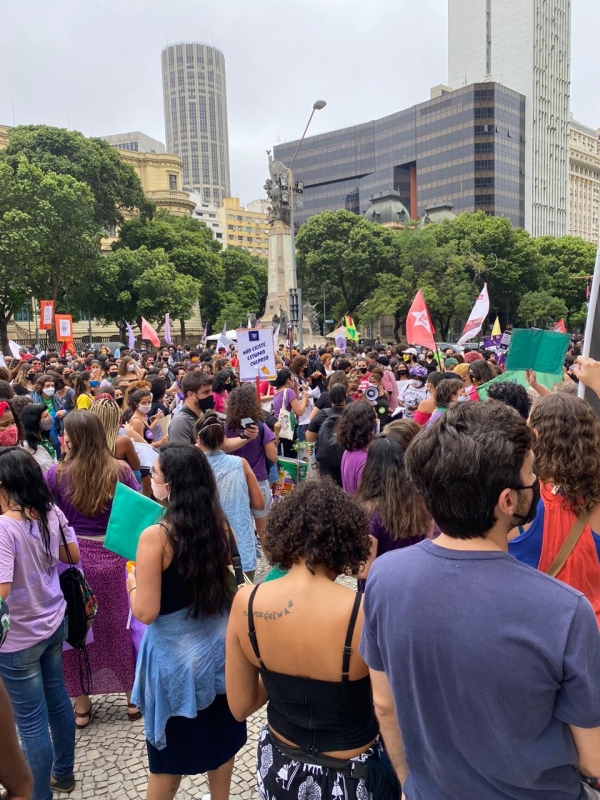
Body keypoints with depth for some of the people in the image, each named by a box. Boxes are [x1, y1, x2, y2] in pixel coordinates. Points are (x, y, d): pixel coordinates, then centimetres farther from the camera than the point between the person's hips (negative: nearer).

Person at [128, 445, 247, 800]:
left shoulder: (156, 536, -25)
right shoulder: (218, 524, -7)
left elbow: (146, 612, -22)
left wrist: (132, 583, -4)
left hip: (175, 653, -5)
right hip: (216, 642, 6)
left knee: (171, 748, 16)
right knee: (219, 736, 23)